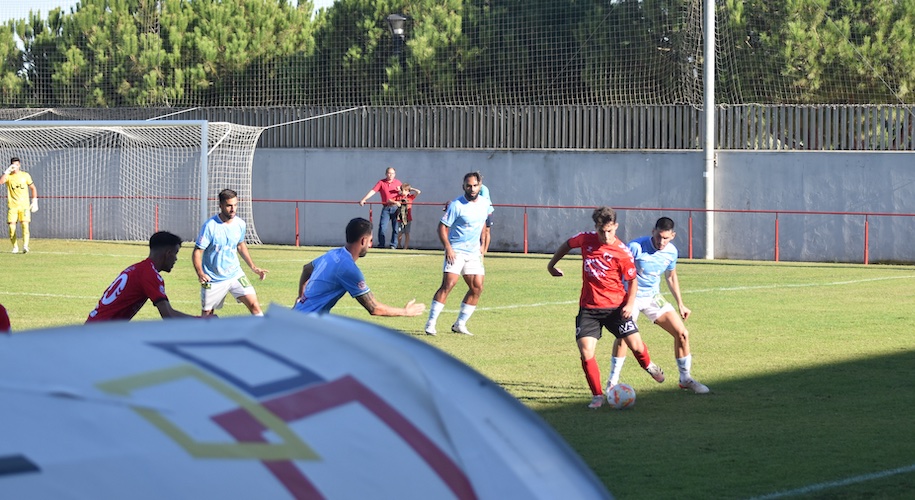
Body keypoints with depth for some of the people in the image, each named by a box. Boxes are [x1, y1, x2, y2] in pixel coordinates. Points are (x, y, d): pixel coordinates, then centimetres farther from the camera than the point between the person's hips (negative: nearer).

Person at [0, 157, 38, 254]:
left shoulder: (25, 175, 6)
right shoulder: (8, 176, 4)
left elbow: (33, 188, 15)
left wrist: (34, 201, 8)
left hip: (24, 205, 0)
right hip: (12, 205, 0)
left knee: (25, 225, -15)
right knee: (11, 226, -6)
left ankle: (25, 246, -23)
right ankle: (15, 247, 9)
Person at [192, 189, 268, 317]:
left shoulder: (240, 224, -3)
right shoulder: (210, 226, -18)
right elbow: (197, 252, -16)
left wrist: (253, 267, 10)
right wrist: (200, 273, -32)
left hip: (235, 274, 3)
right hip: (213, 279, -3)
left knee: (254, 304, -12)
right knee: (207, 314, 8)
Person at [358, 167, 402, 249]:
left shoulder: (398, 183, 10)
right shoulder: (381, 183, 4)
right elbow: (373, 191, -3)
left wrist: (400, 190, -7)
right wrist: (363, 199, -13)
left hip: (395, 208, 1)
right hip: (386, 208, -1)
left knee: (395, 227, -1)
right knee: (382, 226, -6)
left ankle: (393, 245, 6)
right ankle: (381, 245, 1)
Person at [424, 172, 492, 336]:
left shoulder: (485, 203, 6)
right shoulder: (456, 205, -12)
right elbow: (442, 226, -11)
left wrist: (482, 247, 22)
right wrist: (448, 247, -22)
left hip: (474, 252, 6)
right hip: (456, 251, -6)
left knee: (477, 288, 0)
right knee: (448, 284, -18)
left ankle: (460, 324, 11)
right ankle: (431, 324, -15)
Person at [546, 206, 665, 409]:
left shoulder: (622, 252, -12)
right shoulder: (585, 239, -3)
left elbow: (632, 280, -3)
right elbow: (567, 245, 19)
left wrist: (630, 303, -17)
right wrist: (552, 264, 26)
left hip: (615, 306, -2)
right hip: (588, 307, 2)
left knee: (636, 346, -3)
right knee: (586, 353, -11)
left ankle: (648, 366, 34)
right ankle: (597, 396, 3)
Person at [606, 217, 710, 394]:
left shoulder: (671, 251, -2)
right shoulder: (636, 247, -19)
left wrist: (680, 304, 18)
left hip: (653, 297, 5)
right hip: (631, 296, -5)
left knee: (682, 333, -2)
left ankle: (685, 379, 15)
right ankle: (613, 382, -10)